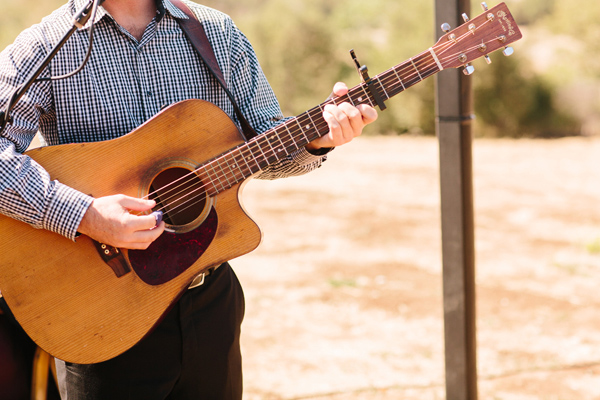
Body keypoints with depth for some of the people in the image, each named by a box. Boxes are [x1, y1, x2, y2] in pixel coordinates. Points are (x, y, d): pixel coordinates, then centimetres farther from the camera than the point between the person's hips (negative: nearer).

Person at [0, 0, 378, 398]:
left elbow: (263, 139, 10)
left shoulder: (218, 32, 5)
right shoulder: (46, 47, -9)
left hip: (209, 297, 4)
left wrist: (316, 136, -11)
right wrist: (82, 214, -32)